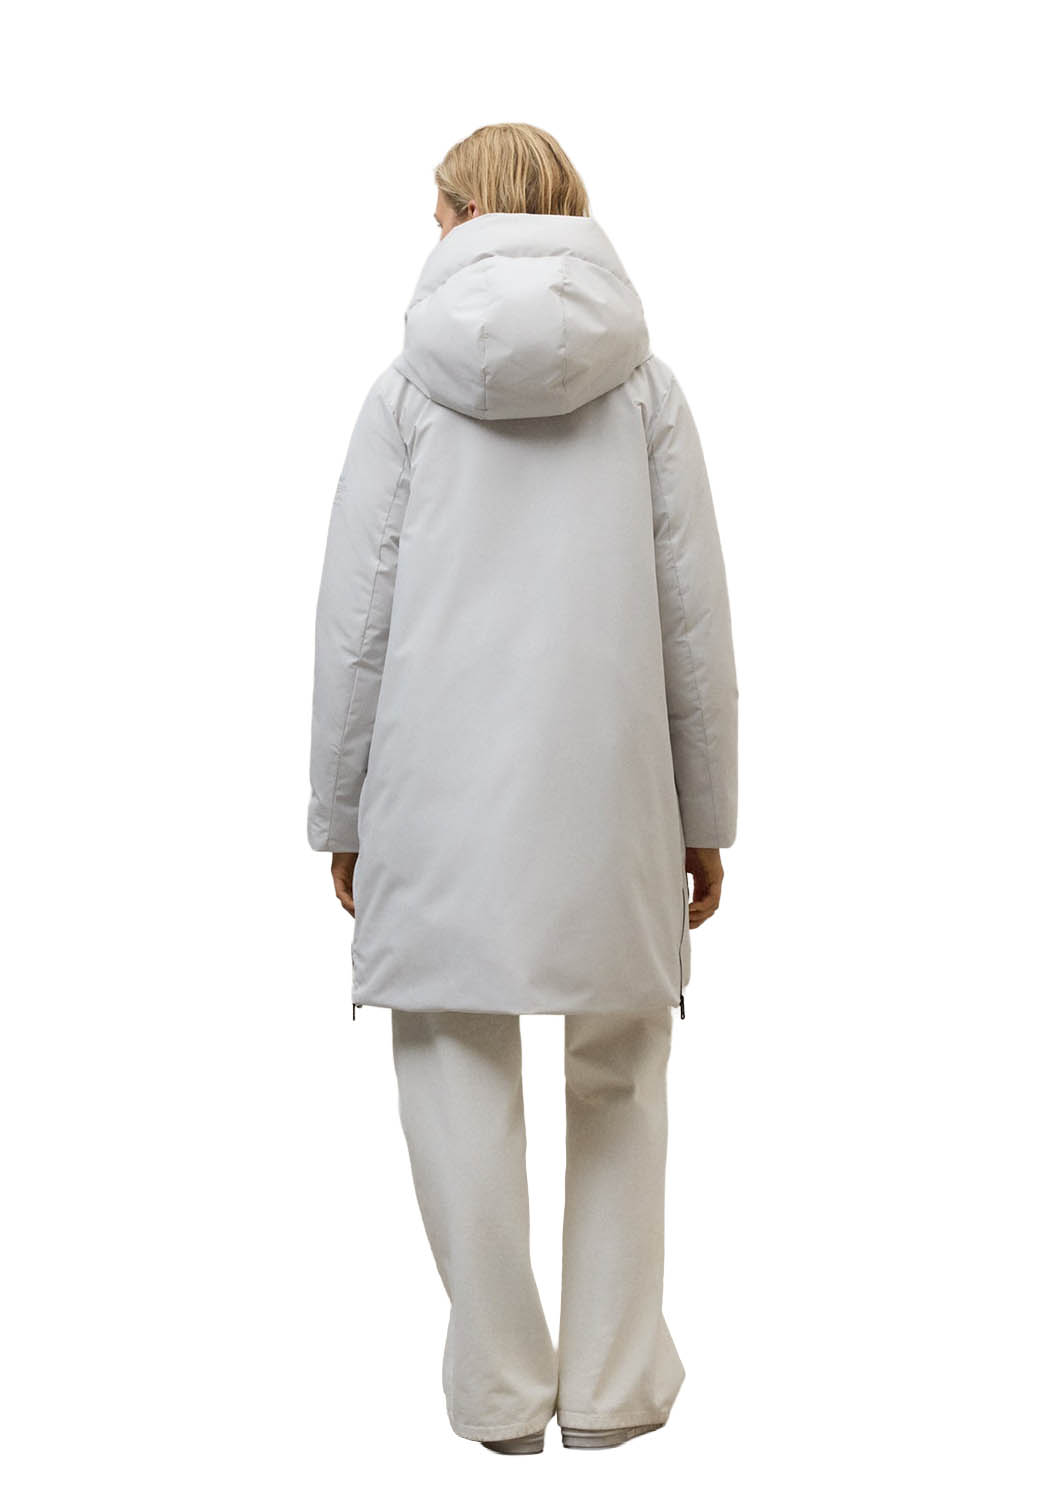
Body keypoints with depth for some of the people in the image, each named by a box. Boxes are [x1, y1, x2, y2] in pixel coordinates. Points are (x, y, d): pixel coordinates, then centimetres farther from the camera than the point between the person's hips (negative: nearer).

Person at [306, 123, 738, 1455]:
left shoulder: (409, 385, 2)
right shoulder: (643, 383, 4)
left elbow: (354, 620, 1)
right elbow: (695, 620, 3)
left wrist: (342, 816, 9)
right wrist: (705, 815, 11)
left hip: (444, 792, -1)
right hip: (611, 792, 1)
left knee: (461, 1078, 6)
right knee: (618, 1076, 11)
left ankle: (502, 1390, 10)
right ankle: (611, 1381, 15)